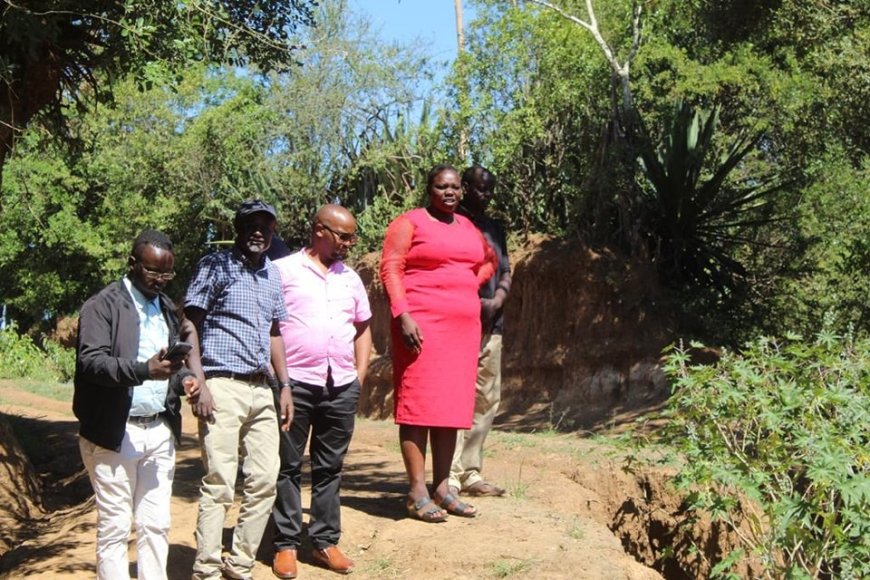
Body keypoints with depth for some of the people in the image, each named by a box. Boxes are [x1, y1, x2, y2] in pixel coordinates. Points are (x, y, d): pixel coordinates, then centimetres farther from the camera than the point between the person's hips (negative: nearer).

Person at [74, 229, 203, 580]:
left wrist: (184, 376, 1)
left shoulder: (166, 307, 15)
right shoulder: (103, 305, -6)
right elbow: (91, 361, -18)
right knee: (115, 527, 0)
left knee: (157, 525, 8)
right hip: (116, 433, -6)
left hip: (160, 430, 6)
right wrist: (144, 371, -32)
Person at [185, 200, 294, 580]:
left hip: (262, 389, 7)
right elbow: (190, 325, -5)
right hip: (223, 387, -6)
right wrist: (199, 385, -13)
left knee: (265, 481, 6)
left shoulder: (272, 274, 16)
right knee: (219, 485, -8)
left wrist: (284, 385, 17)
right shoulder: (214, 266, -1)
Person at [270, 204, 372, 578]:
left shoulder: (350, 278, 15)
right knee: (288, 466, 4)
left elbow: (363, 327, 24)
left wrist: (360, 375, 13)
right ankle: (286, 544, 12)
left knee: (330, 467, 10)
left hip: (342, 387, 5)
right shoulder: (283, 271, -2)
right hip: (294, 383, -5)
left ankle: (325, 541, 19)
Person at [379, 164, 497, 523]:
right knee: (418, 404, -7)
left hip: (463, 326, 7)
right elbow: (390, 268, -8)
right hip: (422, 324, -7)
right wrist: (402, 314, -19)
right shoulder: (410, 222, 0)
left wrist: (471, 284, 15)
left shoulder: (467, 227, 18)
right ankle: (418, 493, -5)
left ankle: (441, 488, 14)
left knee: (452, 406, 7)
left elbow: (489, 260, 34)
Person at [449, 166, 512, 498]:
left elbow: (505, 272, 16)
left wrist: (496, 302, -4)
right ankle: (450, 477, -8)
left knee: (487, 399, 8)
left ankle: (470, 474, 15)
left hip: (491, 324, 7)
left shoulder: (495, 229, 20)